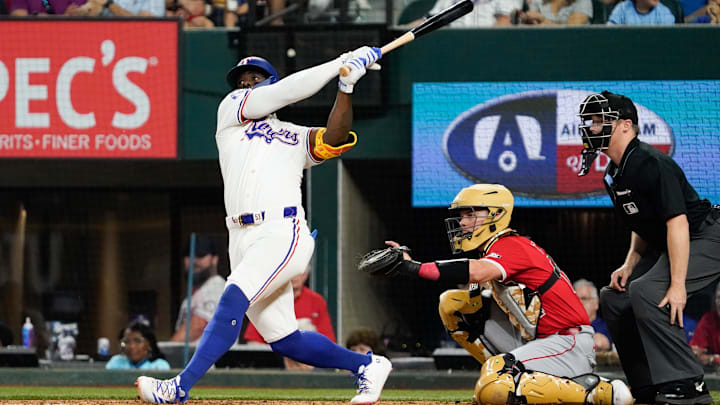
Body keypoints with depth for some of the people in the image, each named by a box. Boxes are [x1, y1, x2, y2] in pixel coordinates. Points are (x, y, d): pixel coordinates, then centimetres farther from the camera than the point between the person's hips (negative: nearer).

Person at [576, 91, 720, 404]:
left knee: (646, 292, -28)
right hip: (663, 246, 11)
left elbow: (677, 222, -29)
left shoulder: (650, 164, -23)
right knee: (615, 296, 9)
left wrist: (677, 285, -33)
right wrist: (629, 266, 5)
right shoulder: (614, 174, 8)